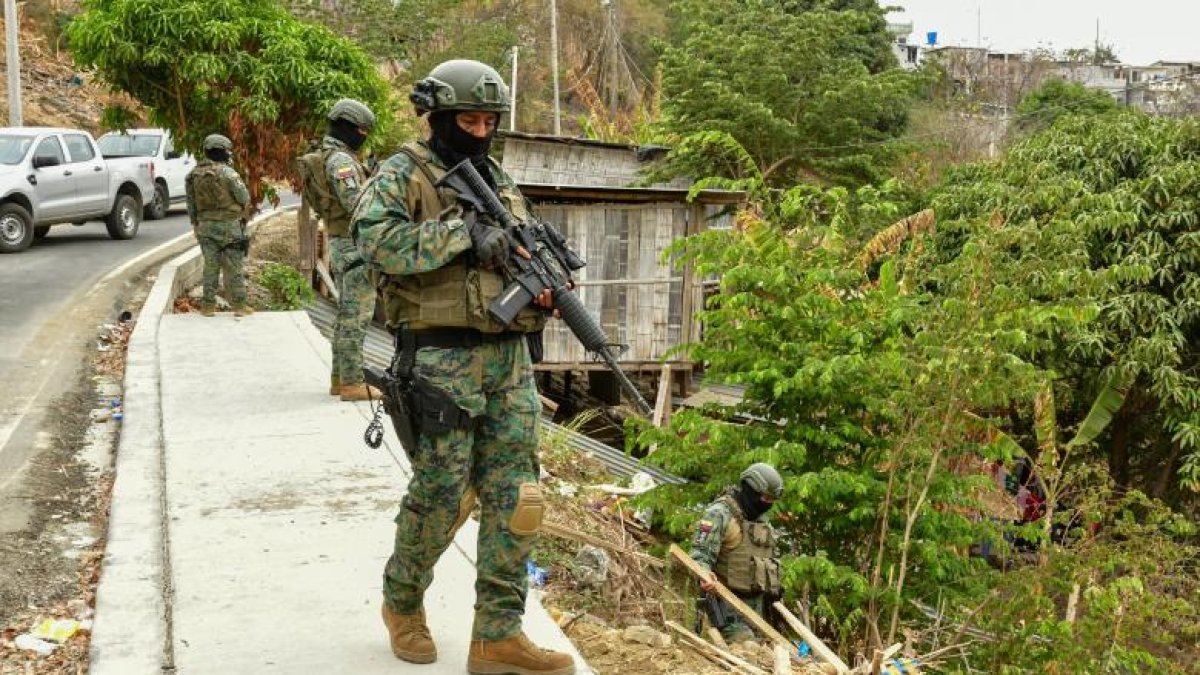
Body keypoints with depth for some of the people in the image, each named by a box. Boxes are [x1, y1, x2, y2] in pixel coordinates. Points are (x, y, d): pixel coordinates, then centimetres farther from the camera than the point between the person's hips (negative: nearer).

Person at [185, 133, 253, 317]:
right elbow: (245, 198, -10)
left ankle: (208, 305, 11)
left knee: (210, 265, 11)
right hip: (229, 226, -5)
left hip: (206, 225, 5)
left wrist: (195, 223, 19)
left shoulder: (194, 174, 4)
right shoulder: (228, 173, -14)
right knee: (233, 267, 1)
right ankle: (239, 304, 4)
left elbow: (191, 202, 10)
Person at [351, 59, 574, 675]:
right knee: (440, 495, -1)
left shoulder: (501, 184, 19)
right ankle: (402, 602, 26)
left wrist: (545, 289, 0)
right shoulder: (405, 174, -1)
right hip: (440, 360, -6)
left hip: (509, 358, 6)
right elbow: (373, 237, -19)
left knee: (514, 496, 1)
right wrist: (461, 232, -21)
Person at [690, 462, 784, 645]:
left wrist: (773, 589, 19)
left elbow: (773, 557, 29)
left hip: (755, 601, 8)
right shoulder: (720, 513, -9)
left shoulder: (762, 518, 18)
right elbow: (700, 553, -17)